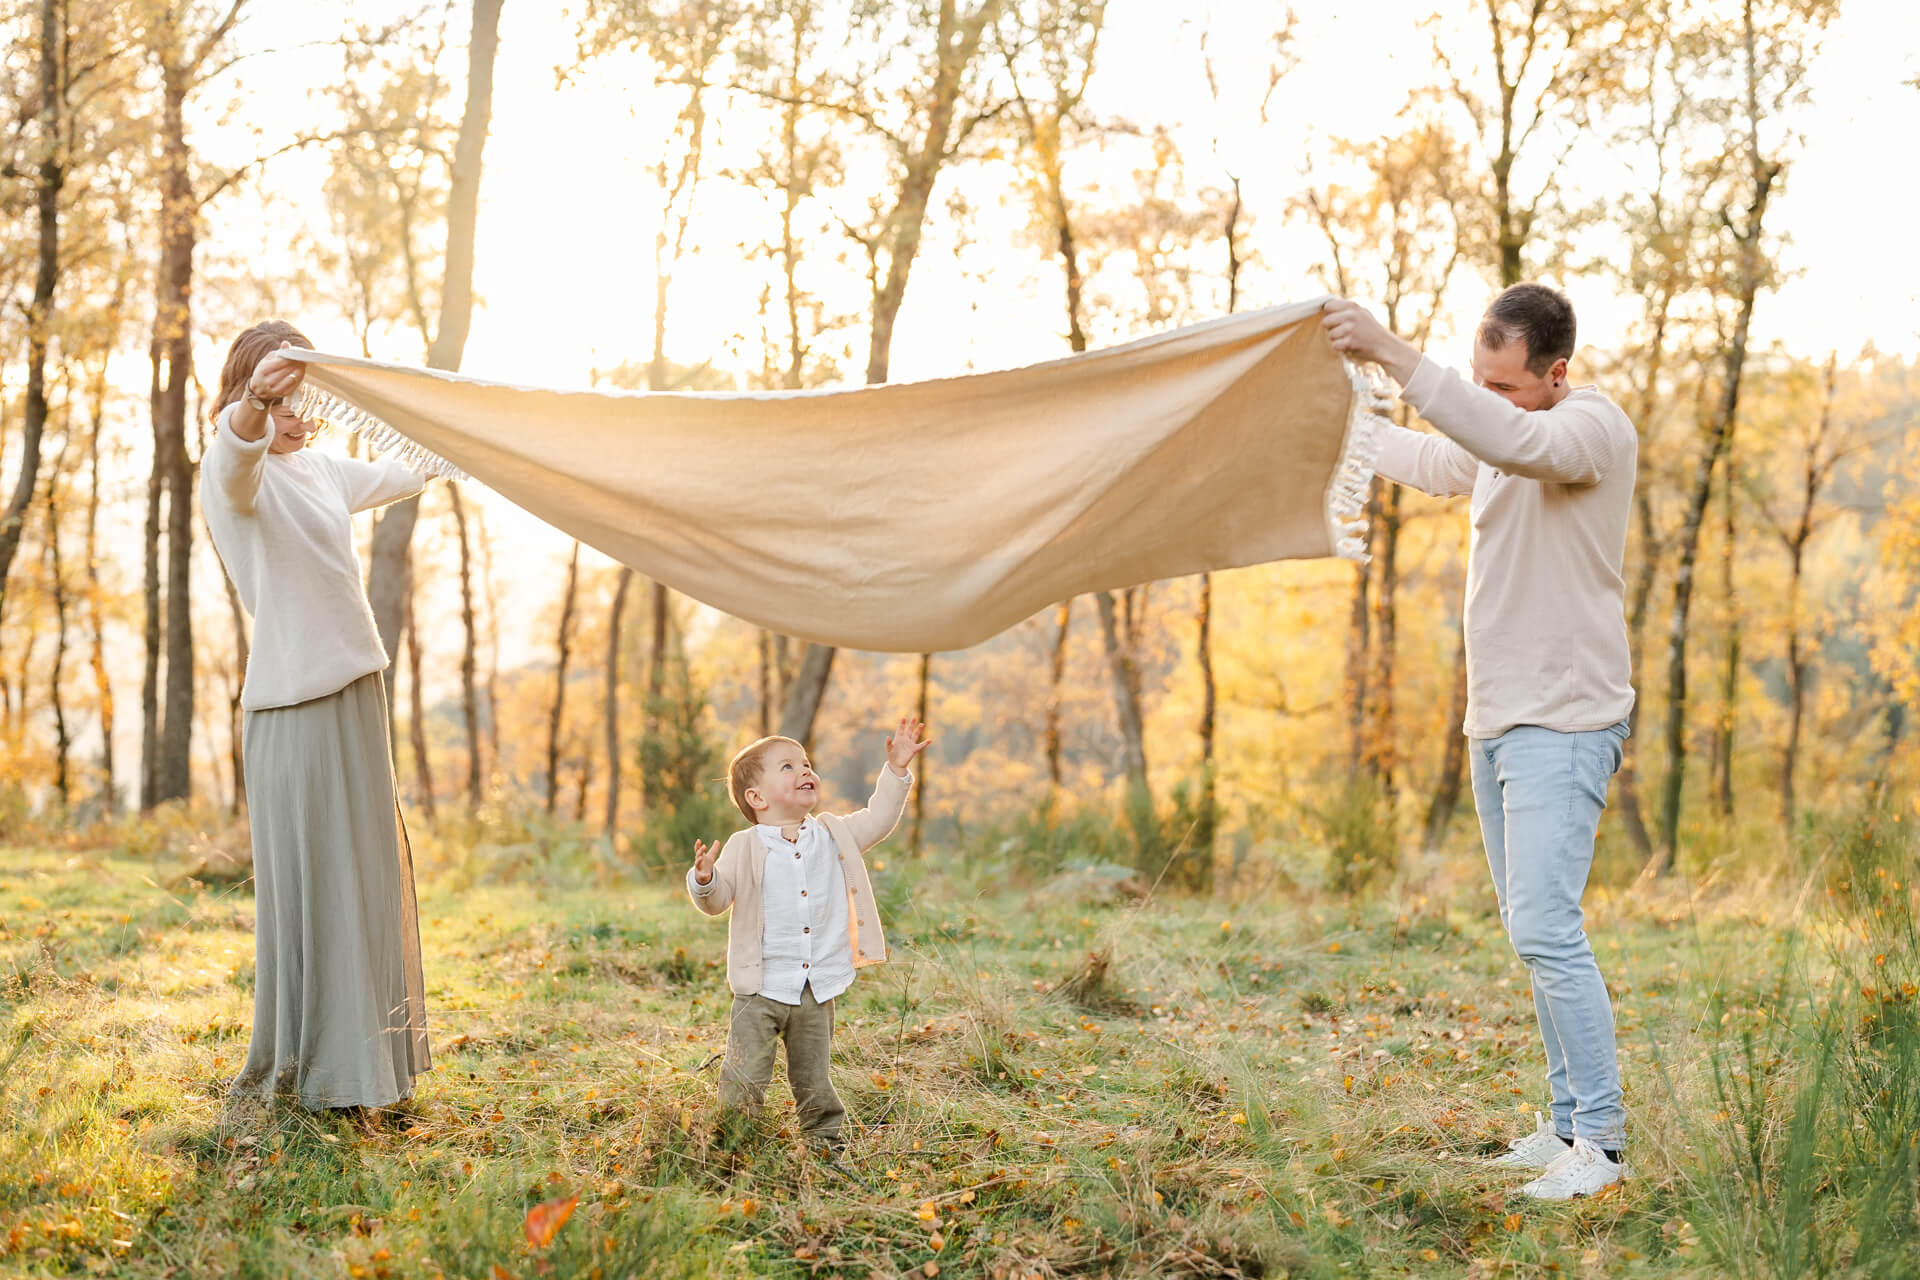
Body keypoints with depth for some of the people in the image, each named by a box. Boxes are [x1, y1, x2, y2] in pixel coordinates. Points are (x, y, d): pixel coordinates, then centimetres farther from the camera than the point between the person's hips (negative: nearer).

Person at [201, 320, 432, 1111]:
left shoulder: (321, 468, 16)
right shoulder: (237, 470, -8)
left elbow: (402, 475, 37)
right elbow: (237, 450, -35)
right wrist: (252, 406, -56)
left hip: (354, 694, 8)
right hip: (292, 709, -8)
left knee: (366, 878, 12)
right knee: (307, 884, -7)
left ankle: (367, 1061, 22)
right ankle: (303, 1069, 0)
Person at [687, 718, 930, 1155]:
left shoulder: (833, 836, 8)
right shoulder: (744, 848, -5)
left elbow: (877, 820, 15)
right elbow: (717, 901, -7)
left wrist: (897, 769, 8)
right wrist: (704, 879, -29)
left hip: (818, 990, 3)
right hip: (761, 989, -3)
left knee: (813, 1082, 13)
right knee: (746, 1080, -4)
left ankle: (825, 1149, 27)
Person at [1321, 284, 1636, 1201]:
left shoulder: (1593, 428, -13)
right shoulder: (1494, 444, 14)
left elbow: (1510, 440, -34)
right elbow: (1430, 459, 35)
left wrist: (1390, 354, -37)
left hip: (1562, 725, -9)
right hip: (1496, 720, 9)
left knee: (1546, 929, -16)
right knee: (1531, 933, 11)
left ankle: (1599, 1141, -9)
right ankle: (1569, 1123, 18)